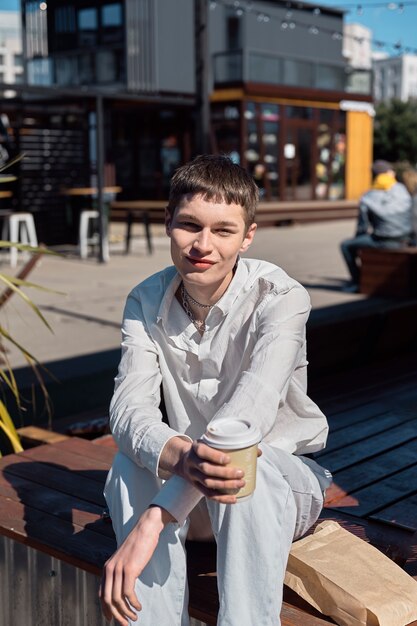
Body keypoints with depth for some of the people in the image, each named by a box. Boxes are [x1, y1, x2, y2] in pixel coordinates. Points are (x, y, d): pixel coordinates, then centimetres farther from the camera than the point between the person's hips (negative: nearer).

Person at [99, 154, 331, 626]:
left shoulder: (280, 298, -20)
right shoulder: (147, 301, -7)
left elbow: (246, 416, -35)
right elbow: (129, 406, -22)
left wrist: (151, 522, -45)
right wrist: (179, 458, -47)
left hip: (285, 477, -3)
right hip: (186, 491, 3)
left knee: (250, 467, -37)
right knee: (132, 460, -29)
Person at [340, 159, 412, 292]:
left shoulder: (366, 199, -7)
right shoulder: (402, 189, 1)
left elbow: (363, 226, -1)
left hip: (384, 240, -5)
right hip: (403, 240, 5)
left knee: (346, 245, 11)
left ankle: (356, 280, 12)